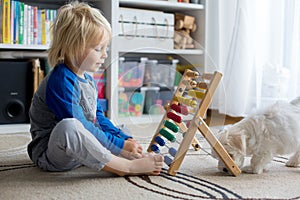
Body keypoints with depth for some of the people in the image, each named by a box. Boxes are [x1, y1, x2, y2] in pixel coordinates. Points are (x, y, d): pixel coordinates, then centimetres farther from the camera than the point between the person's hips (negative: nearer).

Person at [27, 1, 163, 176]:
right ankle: (125, 167, -31)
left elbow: (98, 117, 17)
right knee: (68, 126, -39)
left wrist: (125, 139, 3)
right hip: (50, 154, -11)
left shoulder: (88, 79, 9)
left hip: (79, 152, 11)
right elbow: (79, 127, -27)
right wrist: (120, 145, -23)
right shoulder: (61, 82, -22)